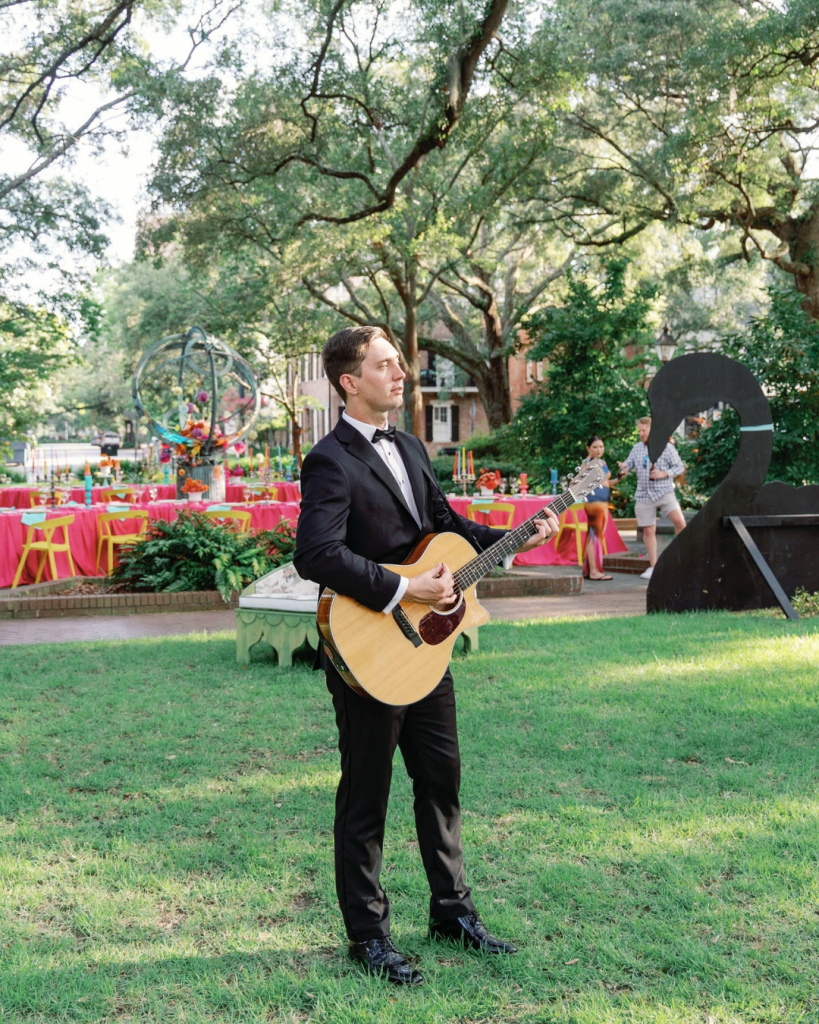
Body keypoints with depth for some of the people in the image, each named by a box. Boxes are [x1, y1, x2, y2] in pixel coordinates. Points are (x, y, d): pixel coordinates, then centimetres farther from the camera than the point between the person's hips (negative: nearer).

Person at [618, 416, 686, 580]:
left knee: (680, 521, -22)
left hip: (664, 492, -4)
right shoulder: (637, 448, 12)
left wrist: (664, 474, -16)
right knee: (649, 531, 6)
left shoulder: (666, 447, -2)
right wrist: (624, 467, -9)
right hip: (644, 495, 4)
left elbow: (679, 466, -1)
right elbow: (629, 463, 15)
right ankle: (653, 566, 14)